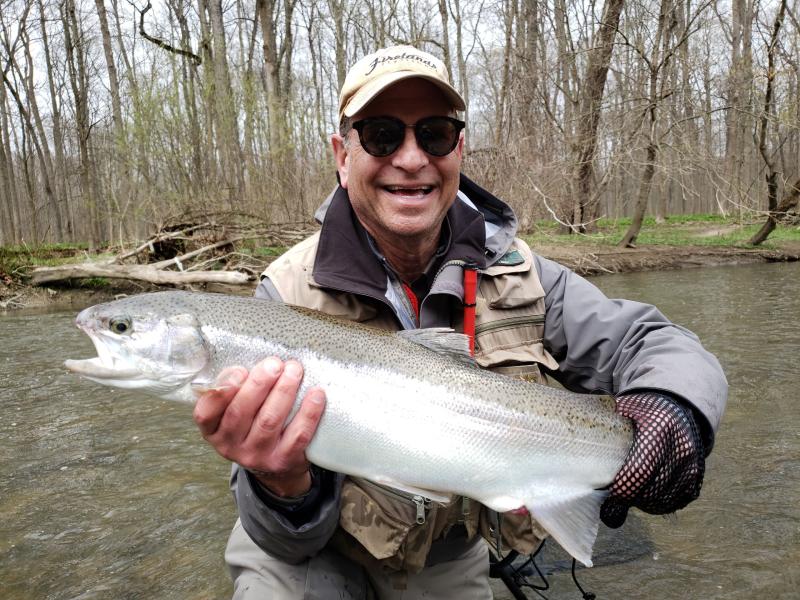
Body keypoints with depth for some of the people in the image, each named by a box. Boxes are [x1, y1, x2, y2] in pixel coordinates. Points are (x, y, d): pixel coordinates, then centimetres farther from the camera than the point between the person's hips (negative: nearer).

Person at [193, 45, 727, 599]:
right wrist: (284, 487, -47)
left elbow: (653, 344, -11)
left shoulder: (511, 273, -14)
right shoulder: (290, 296, -24)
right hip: (318, 553, -3)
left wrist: (675, 405, -34)